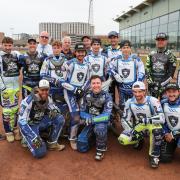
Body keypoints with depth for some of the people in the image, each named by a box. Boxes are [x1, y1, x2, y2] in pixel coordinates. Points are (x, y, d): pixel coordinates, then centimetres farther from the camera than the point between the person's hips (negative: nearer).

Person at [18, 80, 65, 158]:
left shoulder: (48, 99, -8)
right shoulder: (29, 100, -27)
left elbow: (56, 109, 7)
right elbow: (21, 122, -29)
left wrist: (54, 111, -20)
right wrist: (34, 138, -33)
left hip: (41, 122, 6)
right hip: (29, 126, -6)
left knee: (60, 118, -15)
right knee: (40, 153, -21)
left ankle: (52, 143, 0)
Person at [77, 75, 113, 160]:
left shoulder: (107, 96, -15)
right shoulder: (86, 95, -3)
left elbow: (106, 116, -22)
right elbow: (82, 112, 0)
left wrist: (93, 120, -31)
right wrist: (88, 117, -21)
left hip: (102, 121, -4)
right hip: (90, 123, 4)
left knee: (99, 128, -40)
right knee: (81, 147, -5)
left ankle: (101, 149, -13)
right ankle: (92, 136, 26)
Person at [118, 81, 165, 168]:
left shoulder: (152, 101, -22)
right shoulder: (130, 102, -11)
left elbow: (162, 118, -31)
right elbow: (125, 120, -7)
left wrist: (146, 120, -40)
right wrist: (131, 131, -22)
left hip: (152, 125, -3)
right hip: (138, 126, 3)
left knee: (157, 128, -39)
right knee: (123, 139, -20)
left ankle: (154, 155, -18)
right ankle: (139, 140, 16)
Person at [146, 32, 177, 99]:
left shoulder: (170, 55, -2)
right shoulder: (151, 55, 10)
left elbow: (171, 73, -6)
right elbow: (147, 69, 7)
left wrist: (162, 84, -15)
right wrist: (150, 81, -6)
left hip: (164, 85, -3)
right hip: (152, 84, 3)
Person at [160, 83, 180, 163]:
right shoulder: (163, 103, -5)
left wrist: (173, 135, -16)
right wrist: (166, 133, -7)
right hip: (169, 133, 3)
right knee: (164, 158, -3)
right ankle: (173, 145, 26)